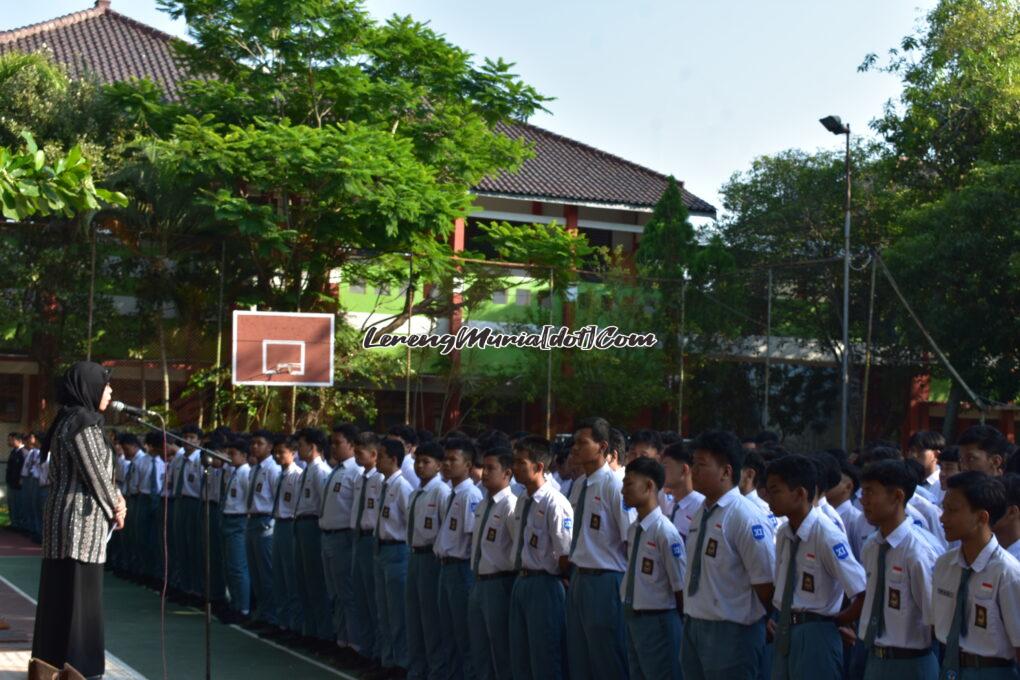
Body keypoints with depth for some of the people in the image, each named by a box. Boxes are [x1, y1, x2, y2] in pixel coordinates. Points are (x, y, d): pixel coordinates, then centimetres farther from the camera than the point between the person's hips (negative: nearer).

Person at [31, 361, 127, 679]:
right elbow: (95, 474, -14)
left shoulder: (71, 420, 16)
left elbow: (101, 471, 16)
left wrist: (117, 500, 2)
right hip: (80, 520, -10)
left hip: (65, 518, 10)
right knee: (78, 598, -5)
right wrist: (115, 509, 0)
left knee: (60, 597, 13)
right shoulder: (82, 423, -15)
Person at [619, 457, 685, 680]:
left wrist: (677, 625, -6)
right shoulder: (633, 530, 6)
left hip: (657, 620, -8)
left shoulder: (665, 532, -19)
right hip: (633, 618, 8)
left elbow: (681, 586, -15)